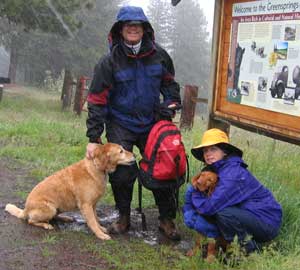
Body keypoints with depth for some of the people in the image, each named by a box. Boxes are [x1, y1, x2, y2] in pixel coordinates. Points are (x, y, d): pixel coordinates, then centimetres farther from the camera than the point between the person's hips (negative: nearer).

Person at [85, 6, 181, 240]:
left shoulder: (159, 55, -1)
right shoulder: (110, 61, -10)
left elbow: (170, 84, 17)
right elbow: (97, 99, -8)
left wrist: (170, 105, 0)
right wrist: (93, 138, -10)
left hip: (151, 123, 2)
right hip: (120, 125, -2)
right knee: (122, 172, -5)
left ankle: (167, 219, 15)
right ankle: (124, 217, 18)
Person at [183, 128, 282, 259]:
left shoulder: (232, 173, -24)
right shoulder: (214, 170, 3)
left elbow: (209, 207, -29)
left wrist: (195, 194, -9)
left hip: (267, 223, -8)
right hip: (249, 218, 9)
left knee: (223, 213, -31)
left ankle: (247, 248, -9)